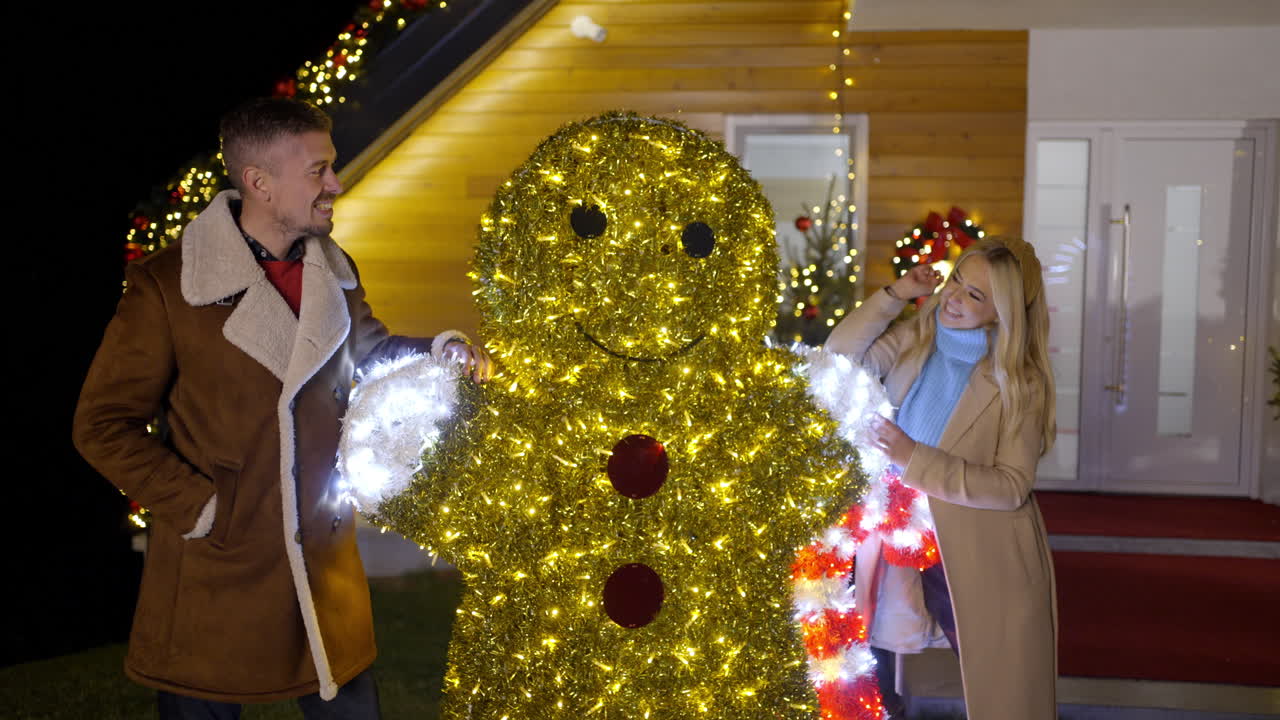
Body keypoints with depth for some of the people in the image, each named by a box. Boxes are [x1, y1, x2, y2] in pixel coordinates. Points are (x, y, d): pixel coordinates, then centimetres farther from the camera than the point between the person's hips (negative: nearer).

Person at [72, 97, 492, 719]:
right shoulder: (166, 285, -13)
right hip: (218, 573, -4)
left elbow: (368, 349, 23)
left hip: (327, 562, 5)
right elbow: (103, 424, -9)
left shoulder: (335, 273, 5)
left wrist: (435, 351, 3)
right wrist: (199, 506, -15)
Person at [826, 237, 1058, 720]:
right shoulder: (915, 338, -2)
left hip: (975, 557, -4)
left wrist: (916, 459, -26)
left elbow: (1011, 486, -19)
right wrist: (894, 295, -14)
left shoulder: (1020, 382, -15)